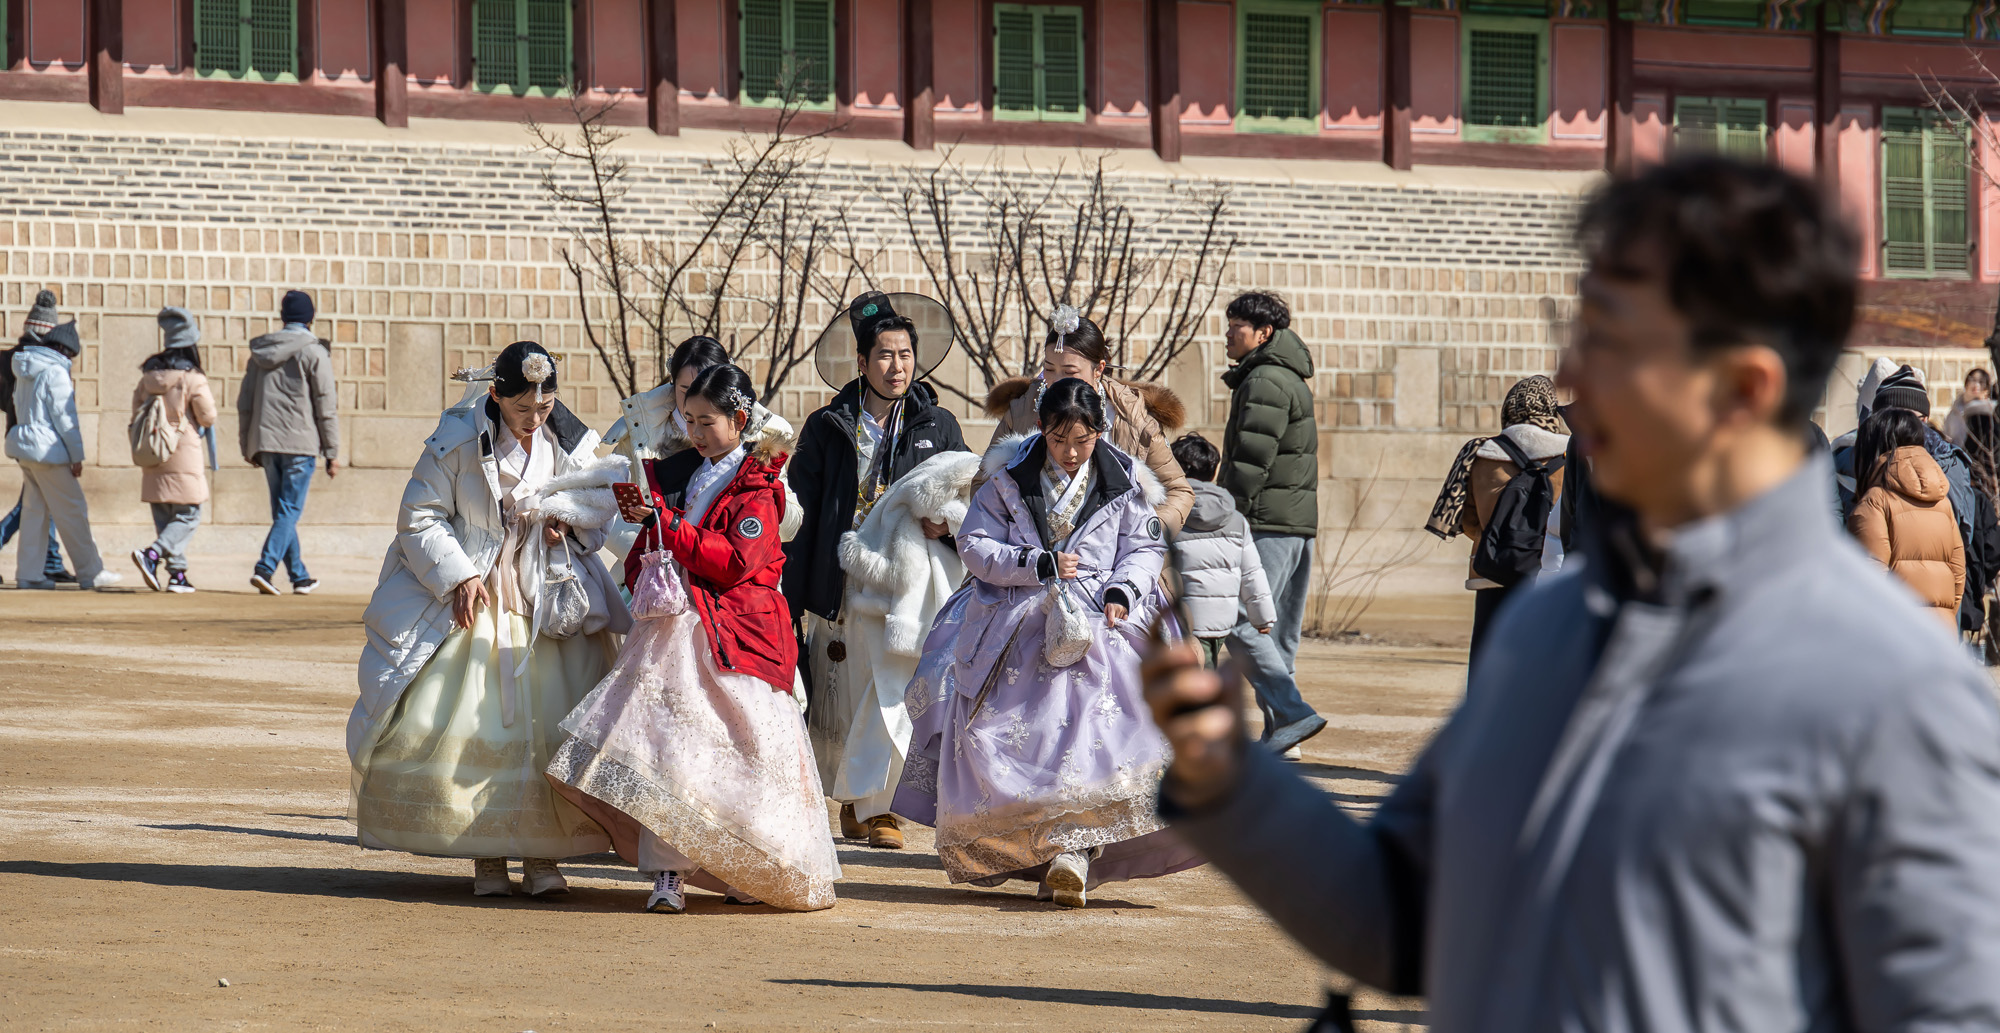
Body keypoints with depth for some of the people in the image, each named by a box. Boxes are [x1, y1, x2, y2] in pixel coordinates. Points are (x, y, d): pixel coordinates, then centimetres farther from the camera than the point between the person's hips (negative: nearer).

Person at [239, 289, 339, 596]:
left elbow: (244, 403, 14)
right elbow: (326, 407, -7)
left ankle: (299, 576, 20)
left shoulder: (261, 352, 12)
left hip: (266, 442, 5)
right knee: (290, 510, -6)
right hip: (300, 443, -5)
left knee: (283, 510, 14)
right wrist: (332, 452, -3)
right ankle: (264, 568, -21)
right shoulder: (314, 353, -5)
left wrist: (248, 446, 20)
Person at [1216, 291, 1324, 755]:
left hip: (1268, 523, -10)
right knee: (1279, 632, 10)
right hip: (1301, 523, 10)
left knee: (1242, 624, -11)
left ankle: (1293, 713, -19)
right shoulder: (1293, 380, 22)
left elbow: (1251, 461, -17)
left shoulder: (1264, 381, -10)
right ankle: (1278, 733, 9)